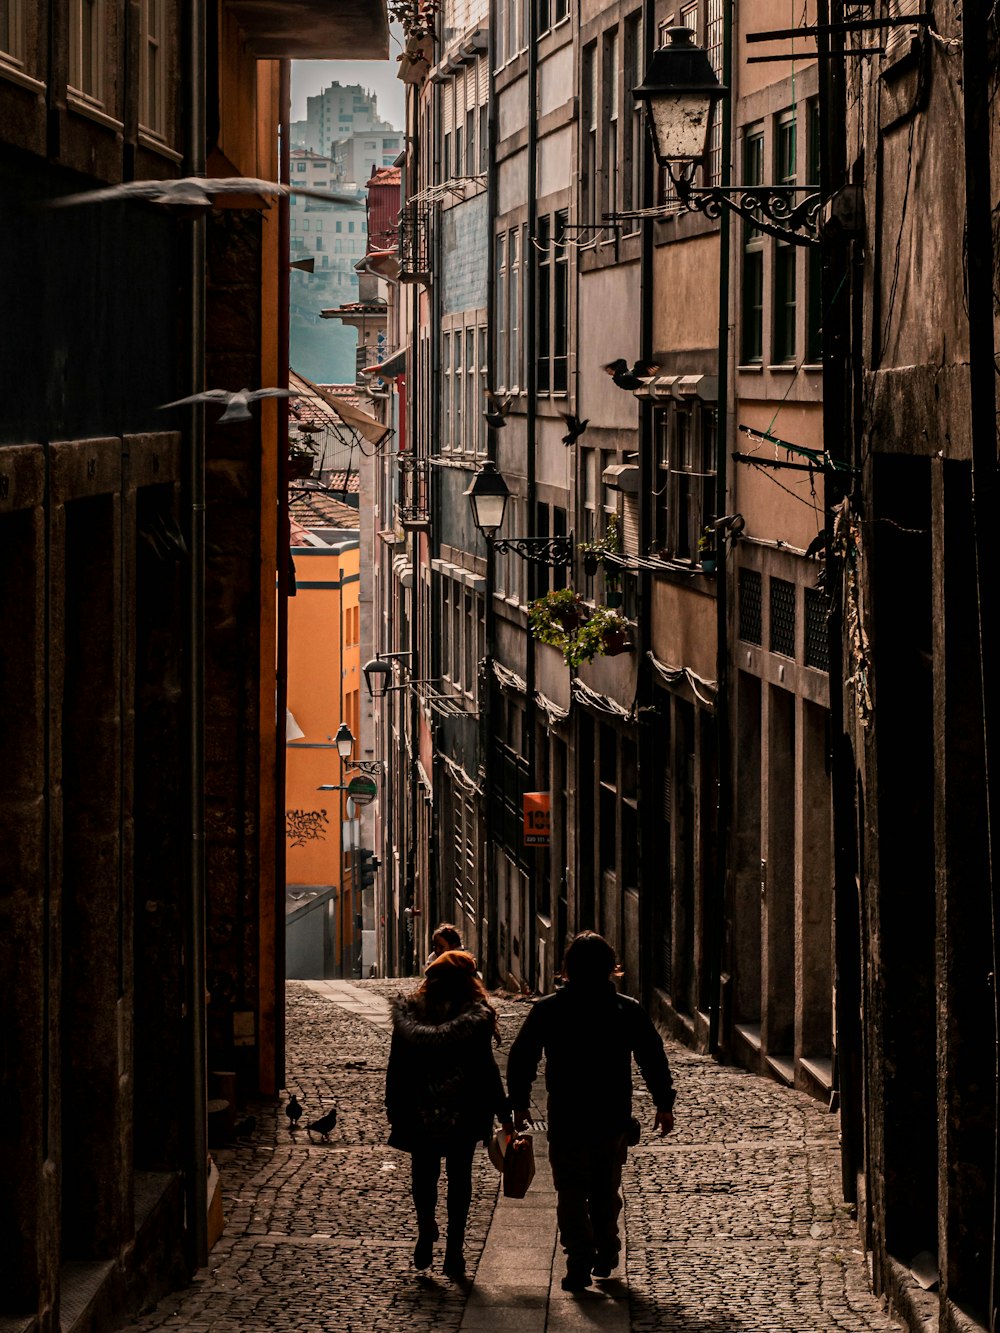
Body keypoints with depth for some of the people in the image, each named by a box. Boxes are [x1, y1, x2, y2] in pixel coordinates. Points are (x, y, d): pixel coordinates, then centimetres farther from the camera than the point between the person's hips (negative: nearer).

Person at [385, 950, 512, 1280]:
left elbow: (397, 1066, -1)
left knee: (424, 1173, 16)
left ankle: (426, 1226, -5)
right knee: (459, 1177, 9)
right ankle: (453, 1251, 8)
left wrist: (394, 1109, 6)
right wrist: (502, 1111, -1)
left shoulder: (407, 1012, -3)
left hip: (419, 1114, 1)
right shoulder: (476, 1017, -10)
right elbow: (486, 1068, -8)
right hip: (464, 1114, -1)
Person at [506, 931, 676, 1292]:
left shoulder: (546, 1011, -3)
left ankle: (580, 1261, -8)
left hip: (566, 1120, -2)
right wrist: (664, 1103, 9)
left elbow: (521, 1059, 1)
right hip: (614, 1119, 2)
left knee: (571, 1194, 4)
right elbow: (654, 1060, 0)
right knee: (606, 1191, 19)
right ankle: (606, 1254, 24)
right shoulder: (629, 1011, -2)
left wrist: (519, 1104, 11)